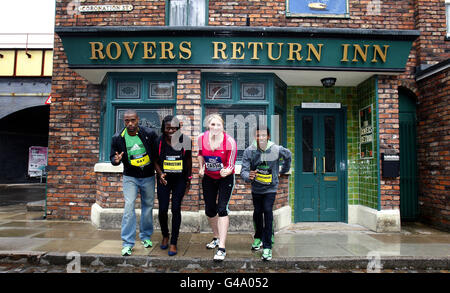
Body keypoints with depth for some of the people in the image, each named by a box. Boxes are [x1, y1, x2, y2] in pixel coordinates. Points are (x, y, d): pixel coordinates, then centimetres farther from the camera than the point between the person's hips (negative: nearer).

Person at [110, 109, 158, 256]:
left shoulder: (150, 134, -12)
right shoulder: (118, 138, -8)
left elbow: (158, 153, -1)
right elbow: (113, 156, 2)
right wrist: (116, 160, -22)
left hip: (148, 177, 1)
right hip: (130, 177, 0)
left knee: (148, 206, 11)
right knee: (129, 206, -11)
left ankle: (146, 237, 31)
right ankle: (128, 243, -2)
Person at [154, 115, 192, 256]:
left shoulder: (185, 140, -8)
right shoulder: (159, 141, -8)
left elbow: (188, 160, 4)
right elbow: (156, 161, 3)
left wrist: (189, 179, 8)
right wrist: (160, 173, -15)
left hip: (180, 180, -1)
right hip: (164, 180, 1)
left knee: (176, 209, -2)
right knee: (162, 209, 0)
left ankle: (174, 243, 12)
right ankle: (165, 236, 30)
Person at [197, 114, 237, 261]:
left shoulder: (229, 142, -23)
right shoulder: (202, 138, -12)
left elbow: (230, 166, -19)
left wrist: (225, 172, -40)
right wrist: (201, 168, -1)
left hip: (226, 178, -4)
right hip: (208, 178, 4)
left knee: (222, 209, -14)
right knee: (209, 210, 10)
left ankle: (222, 248, -9)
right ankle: (217, 237, 35)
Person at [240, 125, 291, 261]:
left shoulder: (277, 150, -17)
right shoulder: (249, 151, -17)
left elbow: (288, 156, 6)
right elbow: (244, 171, -21)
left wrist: (284, 170, 16)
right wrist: (248, 176, -43)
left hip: (271, 188, -2)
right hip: (256, 188, 2)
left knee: (268, 211, -16)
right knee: (257, 212, 14)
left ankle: (267, 246, -9)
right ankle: (258, 237, 39)